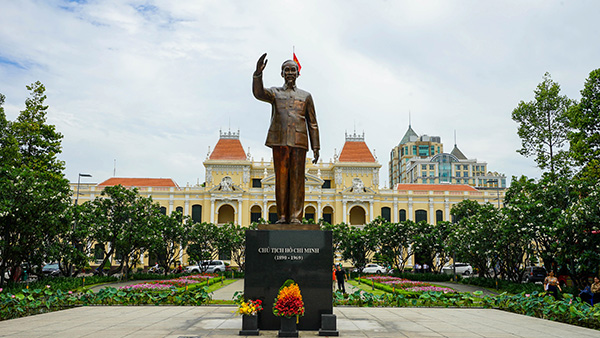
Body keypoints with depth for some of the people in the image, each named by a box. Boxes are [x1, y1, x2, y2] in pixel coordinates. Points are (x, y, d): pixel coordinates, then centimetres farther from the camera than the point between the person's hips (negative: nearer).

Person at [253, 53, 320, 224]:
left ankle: (295, 216, -3)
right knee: (281, 177, -2)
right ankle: (282, 216, 2)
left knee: (297, 178, -4)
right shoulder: (274, 92, 17)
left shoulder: (306, 96, 19)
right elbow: (258, 93, -7)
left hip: (299, 141, 0)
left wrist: (315, 147, 7)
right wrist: (258, 73, -23)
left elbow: (312, 124, 15)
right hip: (279, 140, 0)